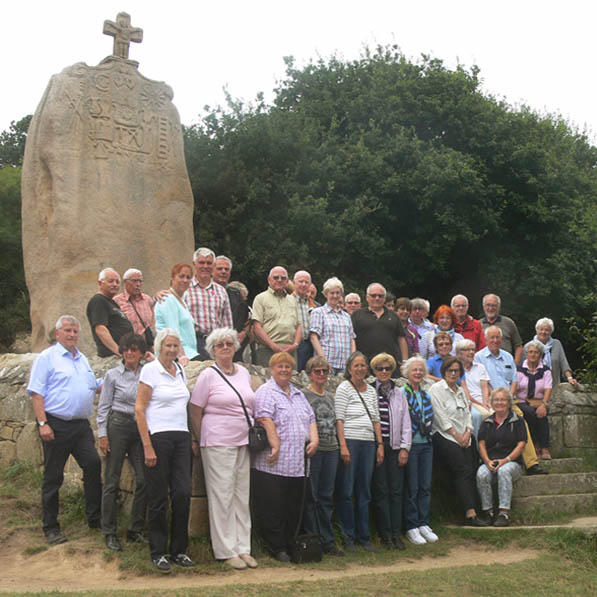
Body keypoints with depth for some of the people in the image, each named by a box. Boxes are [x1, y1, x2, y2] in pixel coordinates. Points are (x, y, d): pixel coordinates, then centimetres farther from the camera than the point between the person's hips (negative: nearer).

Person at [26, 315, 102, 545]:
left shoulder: (82, 359, 18)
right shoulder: (47, 357, -2)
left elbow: (93, 387, 28)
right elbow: (37, 393, -9)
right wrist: (42, 423, -17)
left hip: (81, 425, 6)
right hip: (56, 425, -5)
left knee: (93, 464, -7)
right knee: (53, 476, 1)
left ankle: (94, 517, 3)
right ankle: (51, 528, 11)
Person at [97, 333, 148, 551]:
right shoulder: (113, 375, 2)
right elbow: (103, 407, 2)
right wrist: (102, 434, -3)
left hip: (141, 428, 3)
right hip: (118, 426, -2)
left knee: (144, 479, -3)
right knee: (112, 480, 0)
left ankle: (136, 530, 10)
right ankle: (109, 532, 10)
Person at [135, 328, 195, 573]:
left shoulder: (180, 371, 13)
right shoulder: (150, 370, -6)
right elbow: (139, 409, -9)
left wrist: (191, 440, 14)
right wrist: (147, 447, -14)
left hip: (181, 437, 6)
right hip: (158, 437, -5)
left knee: (183, 493, 1)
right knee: (158, 497, 1)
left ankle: (178, 550, 13)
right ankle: (158, 553, 13)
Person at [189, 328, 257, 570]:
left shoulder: (244, 373, 12)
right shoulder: (208, 375, -5)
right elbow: (195, 412, -3)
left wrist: (254, 436, 13)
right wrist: (199, 441, -1)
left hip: (244, 442, 6)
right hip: (218, 443, -6)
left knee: (242, 495, 9)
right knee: (222, 496, -2)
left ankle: (243, 548, 16)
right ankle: (226, 552, 5)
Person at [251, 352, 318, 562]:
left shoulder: (298, 394, 22)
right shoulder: (265, 392, -3)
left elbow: (311, 418, 22)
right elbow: (265, 419, -14)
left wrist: (314, 439, 5)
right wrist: (275, 445, -21)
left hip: (297, 464, 7)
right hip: (273, 464, -7)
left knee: (293, 509, 10)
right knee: (272, 510, -3)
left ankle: (289, 546, 18)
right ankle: (277, 549, 6)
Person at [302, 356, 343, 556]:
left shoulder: (330, 397, 18)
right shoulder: (303, 395, -3)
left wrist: (337, 444, 16)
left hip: (331, 449, 6)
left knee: (326, 497, 10)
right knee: (310, 497, -2)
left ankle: (328, 541, 15)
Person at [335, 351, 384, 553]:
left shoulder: (371, 391, 16)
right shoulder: (344, 388, -1)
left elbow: (376, 420, 18)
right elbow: (339, 419, -8)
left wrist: (380, 444, 9)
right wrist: (343, 446, -16)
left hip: (368, 443, 6)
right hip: (350, 442, -6)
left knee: (364, 492, 9)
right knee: (346, 491, -2)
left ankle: (364, 536, 15)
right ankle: (348, 537, 6)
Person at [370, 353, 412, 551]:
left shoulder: (399, 393, 13)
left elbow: (406, 423, 14)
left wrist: (405, 448, 5)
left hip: (394, 447, 3)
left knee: (396, 490, 3)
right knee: (380, 490, -1)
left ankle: (396, 534, 8)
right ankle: (385, 534, 6)